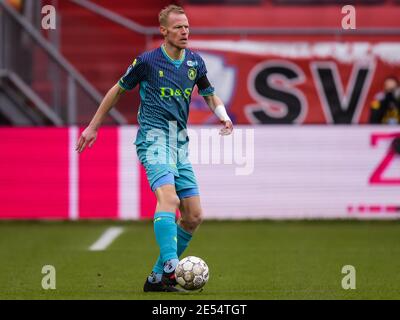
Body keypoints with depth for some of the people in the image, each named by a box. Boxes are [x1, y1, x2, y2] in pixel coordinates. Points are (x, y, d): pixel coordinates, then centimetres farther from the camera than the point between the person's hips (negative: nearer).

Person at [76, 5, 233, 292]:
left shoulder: (195, 62, 9)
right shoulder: (147, 61, -5)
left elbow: (210, 95, 23)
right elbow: (118, 90, 9)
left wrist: (223, 115, 1)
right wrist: (93, 127, 14)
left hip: (180, 144, 6)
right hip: (154, 139, -6)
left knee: (194, 216, 2)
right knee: (168, 198, -30)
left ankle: (157, 277, 12)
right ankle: (171, 268, -40)